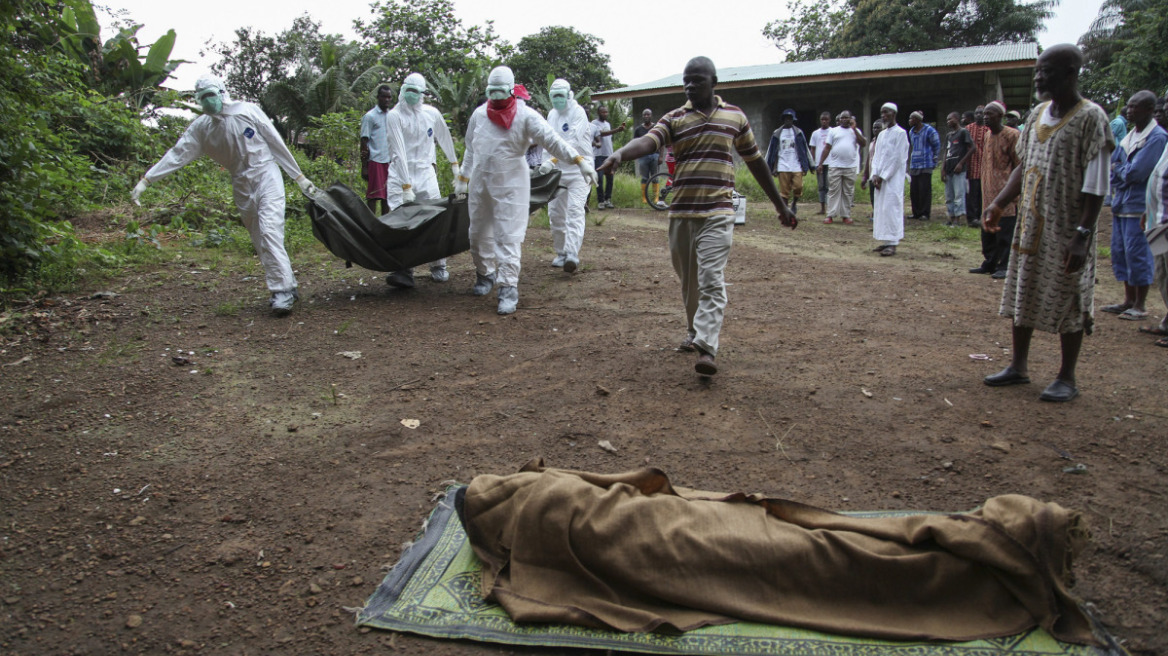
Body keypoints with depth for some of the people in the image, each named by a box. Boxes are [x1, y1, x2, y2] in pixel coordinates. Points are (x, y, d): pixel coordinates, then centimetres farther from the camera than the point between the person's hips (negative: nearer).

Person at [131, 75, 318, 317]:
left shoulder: (248, 111, -3)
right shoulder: (201, 127, 7)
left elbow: (277, 143, 0)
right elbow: (178, 154, 6)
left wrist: (299, 177, 1)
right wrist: (146, 180, 1)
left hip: (266, 175, -5)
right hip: (242, 186, 5)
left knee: (270, 232, -18)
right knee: (260, 242, 3)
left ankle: (283, 290, -18)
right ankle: (287, 286, 10)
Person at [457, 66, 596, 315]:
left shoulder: (525, 115, -7)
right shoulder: (479, 114, 7)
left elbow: (551, 140, -16)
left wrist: (579, 161, -26)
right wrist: (463, 177, 20)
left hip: (510, 184, -5)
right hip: (479, 184, 5)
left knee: (508, 236, -9)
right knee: (479, 233, 15)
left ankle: (508, 288, -7)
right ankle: (485, 275, 36)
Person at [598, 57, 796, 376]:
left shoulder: (735, 117, 10)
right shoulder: (674, 119, 6)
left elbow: (755, 161, 17)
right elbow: (648, 141, -14)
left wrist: (780, 205, 21)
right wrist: (620, 153, -37)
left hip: (718, 212, -2)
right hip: (681, 213, 2)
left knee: (711, 279, -13)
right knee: (688, 280, 12)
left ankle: (706, 348, -18)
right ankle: (694, 331, 33)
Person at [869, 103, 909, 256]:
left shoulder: (900, 133, -6)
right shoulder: (882, 134, 16)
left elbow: (897, 158, -11)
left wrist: (882, 177, -13)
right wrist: (875, 175, 0)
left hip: (893, 178, -7)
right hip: (880, 178, 7)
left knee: (891, 208, -10)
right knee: (880, 208, 6)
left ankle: (892, 244, -10)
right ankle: (886, 241, 12)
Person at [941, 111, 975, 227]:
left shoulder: (963, 132, -3)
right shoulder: (948, 135, 19)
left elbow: (973, 148, -9)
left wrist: (961, 163, -12)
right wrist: (943, 169, 11)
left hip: (958, 170, -8)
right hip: (948, 170, 8)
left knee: (959, 195, -9)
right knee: (949, 196, 9)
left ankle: (960, 218, -8)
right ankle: (952, 217, 14)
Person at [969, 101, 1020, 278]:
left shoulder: (1012, 135, -8)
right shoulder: (987, 137, 14)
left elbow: (1019, 165, -9)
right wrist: (984, 188, 16)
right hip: (989, 193, 7)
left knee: (1005, 232, -3)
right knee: (987, 232, 11)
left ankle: (1005, 266, 3)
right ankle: (989, 263, 21)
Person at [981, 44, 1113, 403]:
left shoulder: (1090, 118, -12)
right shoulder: (1037, 115, 8)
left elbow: (1095, 186, -16)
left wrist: (1083, 235, -21)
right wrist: (999, 204, 4)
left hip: (1066, 231, -7)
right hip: (1030, 226, 7)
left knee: (1068, 301, 2)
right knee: (1022, 295, 12)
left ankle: (1067, 378, 13)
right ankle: (1018, 366, 24)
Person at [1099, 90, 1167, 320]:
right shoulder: (1129, 135, 13)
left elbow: (1137, 172, -18)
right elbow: (1112, 164, 13)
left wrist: (1119, 168, -1)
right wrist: (1117, 187, -4)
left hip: (1139, 206, -8)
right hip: (1121, 204, 8)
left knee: (1137, 254, -5)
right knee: (1120, 252, 11)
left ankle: (1140, 306, 3)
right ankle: (1128, 300, 21)